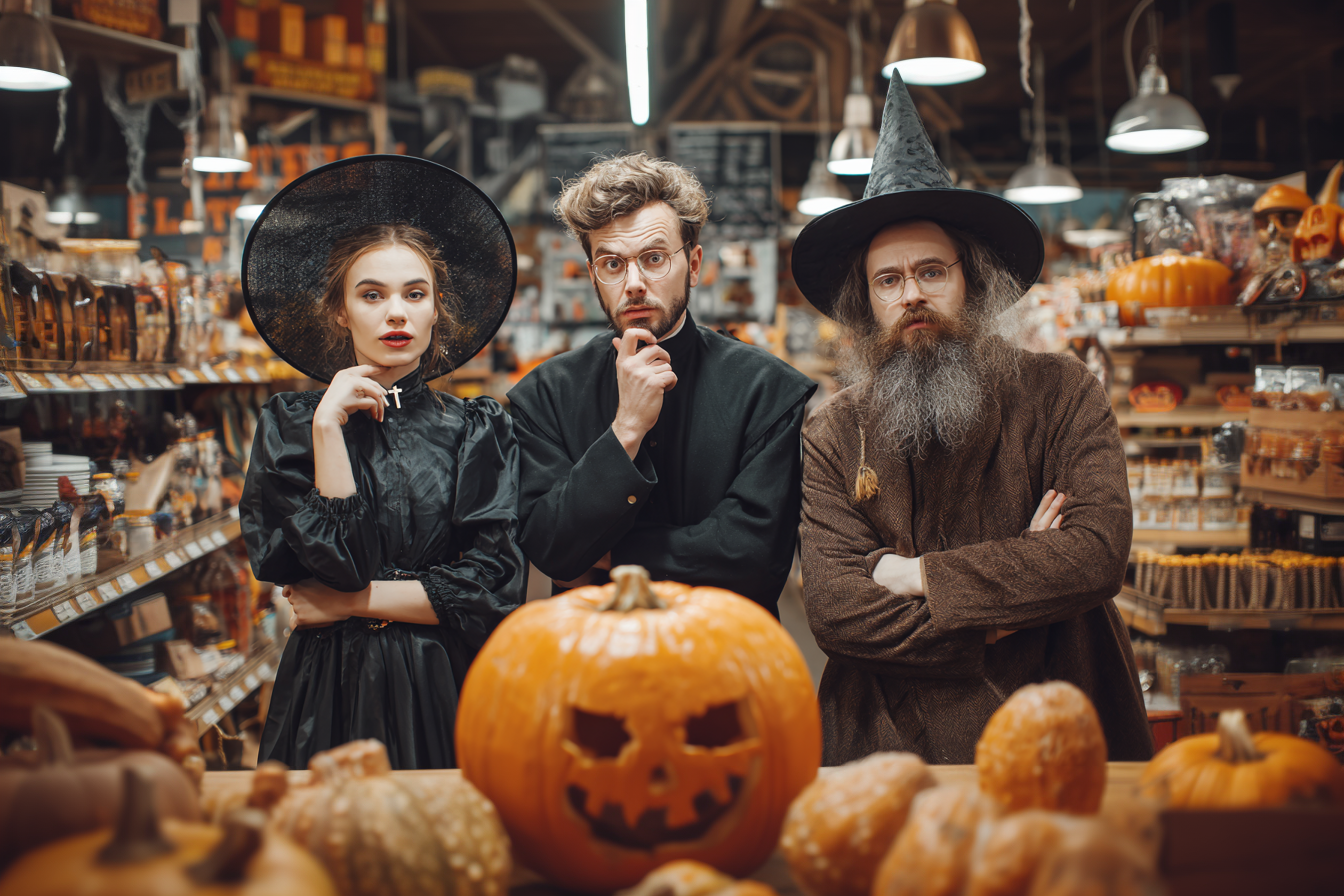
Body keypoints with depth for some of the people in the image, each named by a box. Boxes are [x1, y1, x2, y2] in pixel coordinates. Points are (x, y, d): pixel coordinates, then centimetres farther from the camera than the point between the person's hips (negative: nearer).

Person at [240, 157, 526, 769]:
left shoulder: (479, 431, 2)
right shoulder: (289, 422, 2)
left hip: (448, 695, 0)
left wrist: (351, 602, -7)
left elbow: (492, 586, -8)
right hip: (332, 691, 0)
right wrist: (329, 425, -14)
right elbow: (338, 557, -11)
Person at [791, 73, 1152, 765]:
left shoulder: (1061, 394, -2)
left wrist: (918, 575, -14)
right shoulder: (831, 438, -2)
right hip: (891, 742, 0)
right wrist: (1015, 584, -17)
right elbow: (833, 609, -13)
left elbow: (1099, 551, -16)